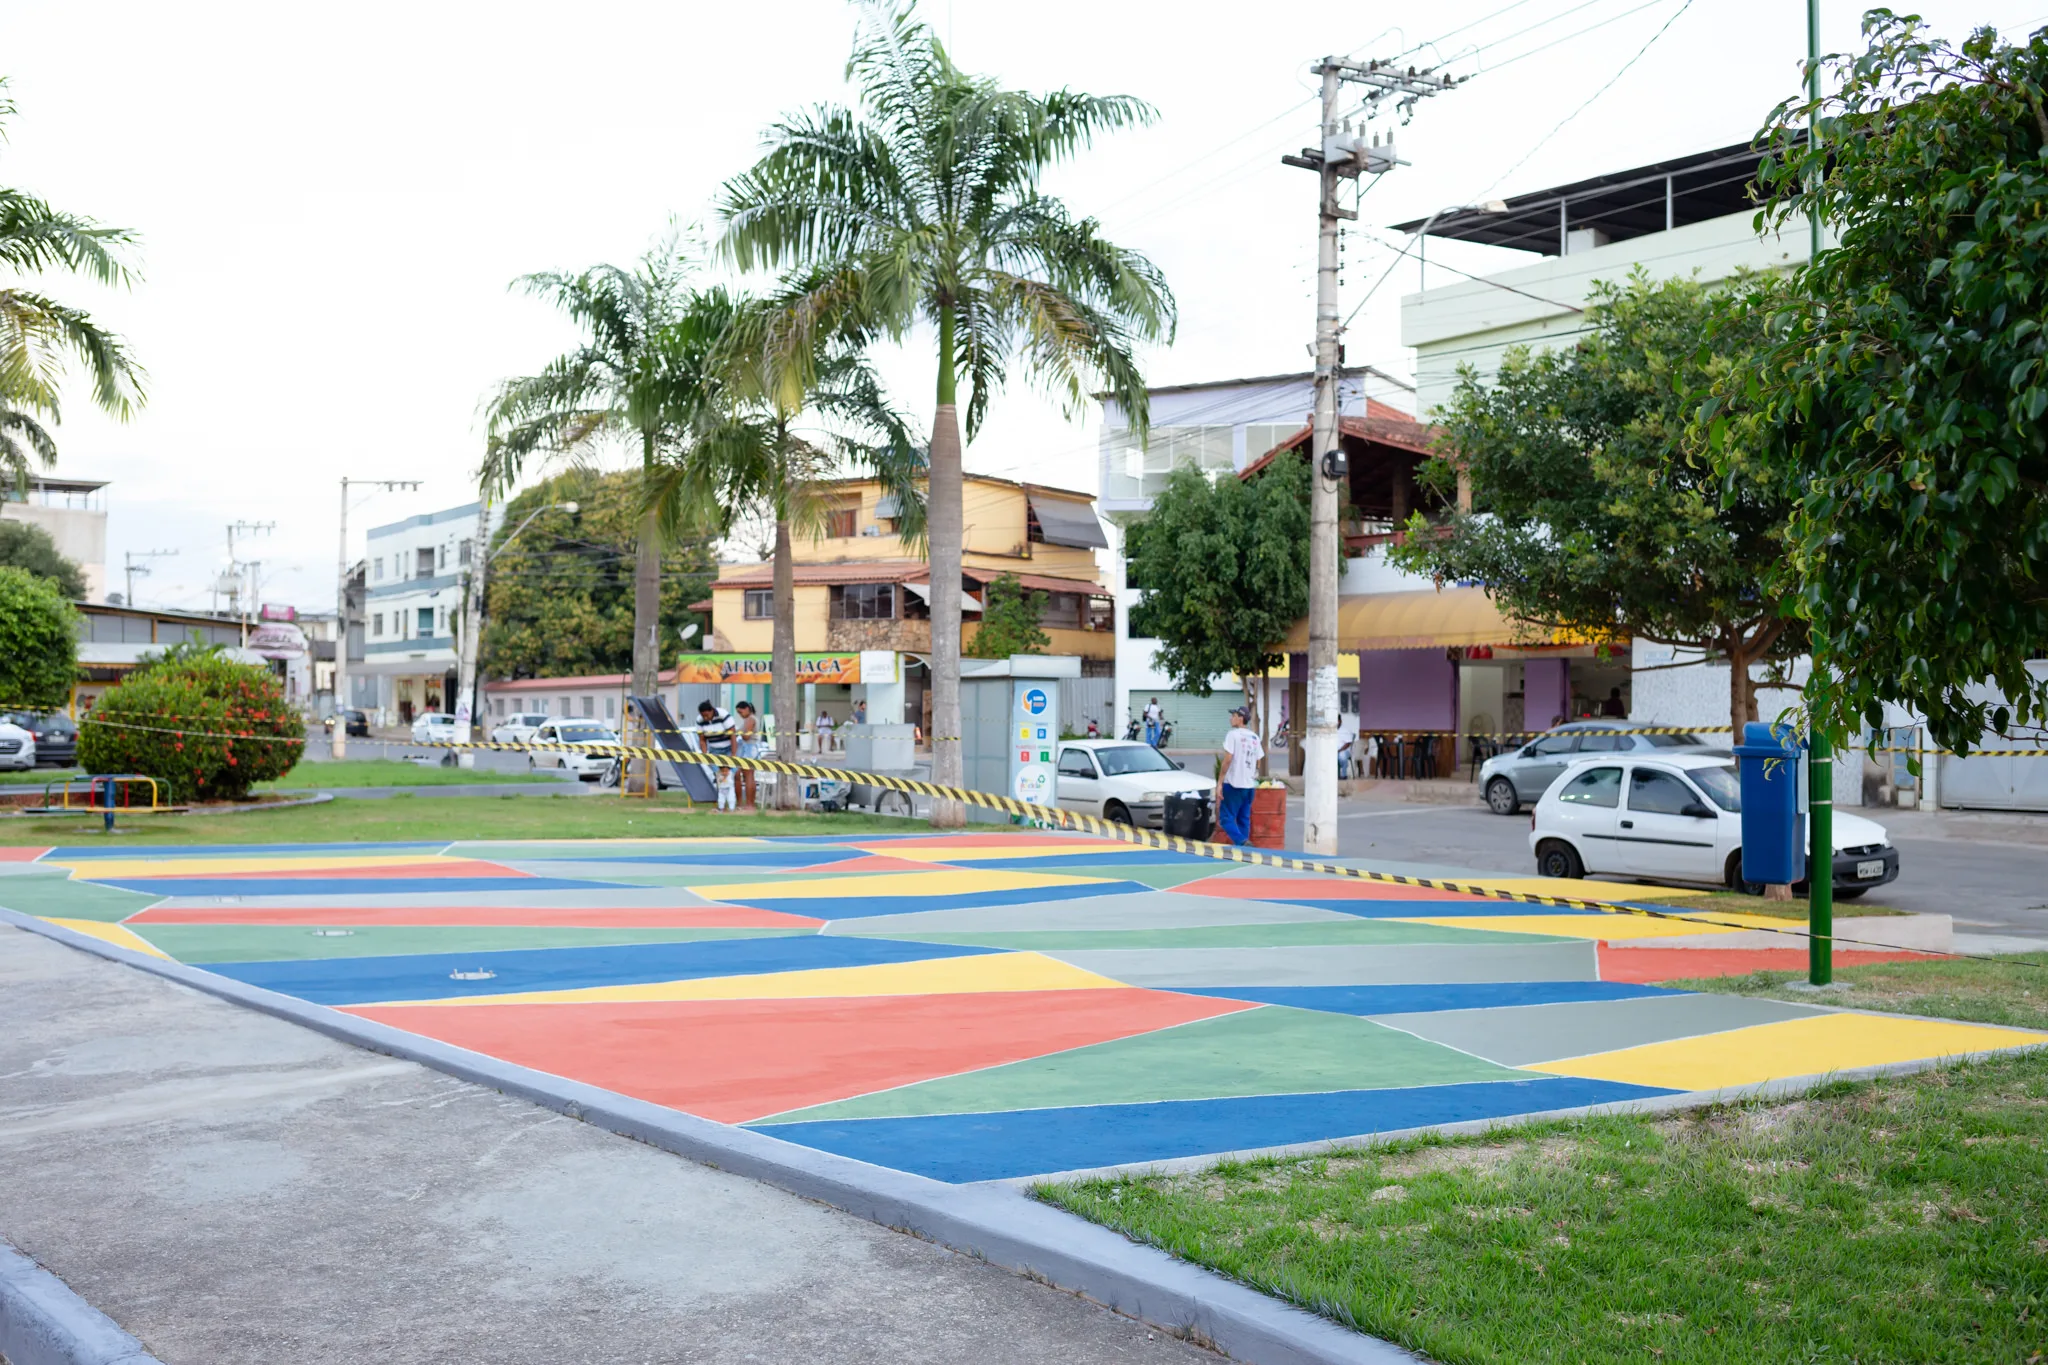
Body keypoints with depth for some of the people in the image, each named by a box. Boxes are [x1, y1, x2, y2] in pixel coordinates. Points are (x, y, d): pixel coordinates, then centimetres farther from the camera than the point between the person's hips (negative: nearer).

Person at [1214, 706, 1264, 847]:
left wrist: (1219, 782, -12)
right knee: (1244, 819, 13)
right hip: (1249, 785, 7)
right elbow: (1258, 762, 15)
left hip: (1233, 783, -7)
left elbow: (1227, 760, -15)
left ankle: (1243, 842, -23)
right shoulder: (1255, 737, 12)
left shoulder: (1233, 734, -10)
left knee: (1226, 817, -5)